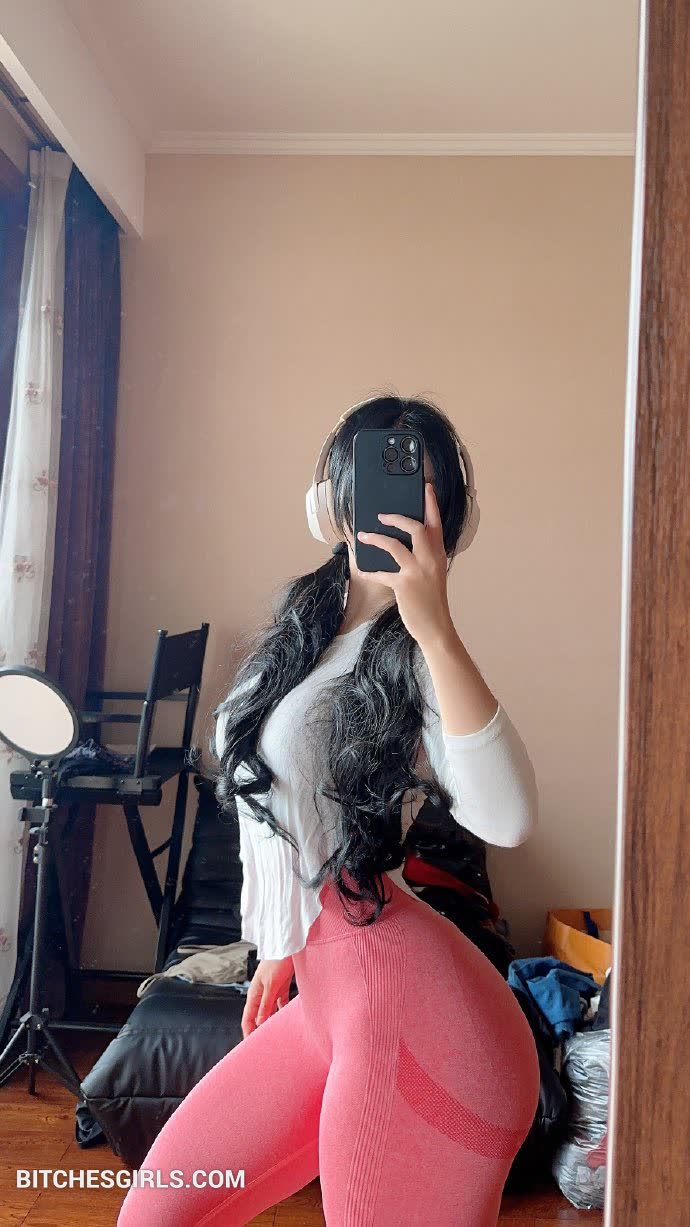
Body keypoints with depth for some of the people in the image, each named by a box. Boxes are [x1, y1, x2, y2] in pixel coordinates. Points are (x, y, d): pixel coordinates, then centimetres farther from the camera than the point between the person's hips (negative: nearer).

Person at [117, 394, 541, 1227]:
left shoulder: (411, 658, -13)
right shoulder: (304, 625, 11)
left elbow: (505, 818, -32)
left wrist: (435, 628, -34)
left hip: (403, 1000, -8)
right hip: (321, 992, 8)